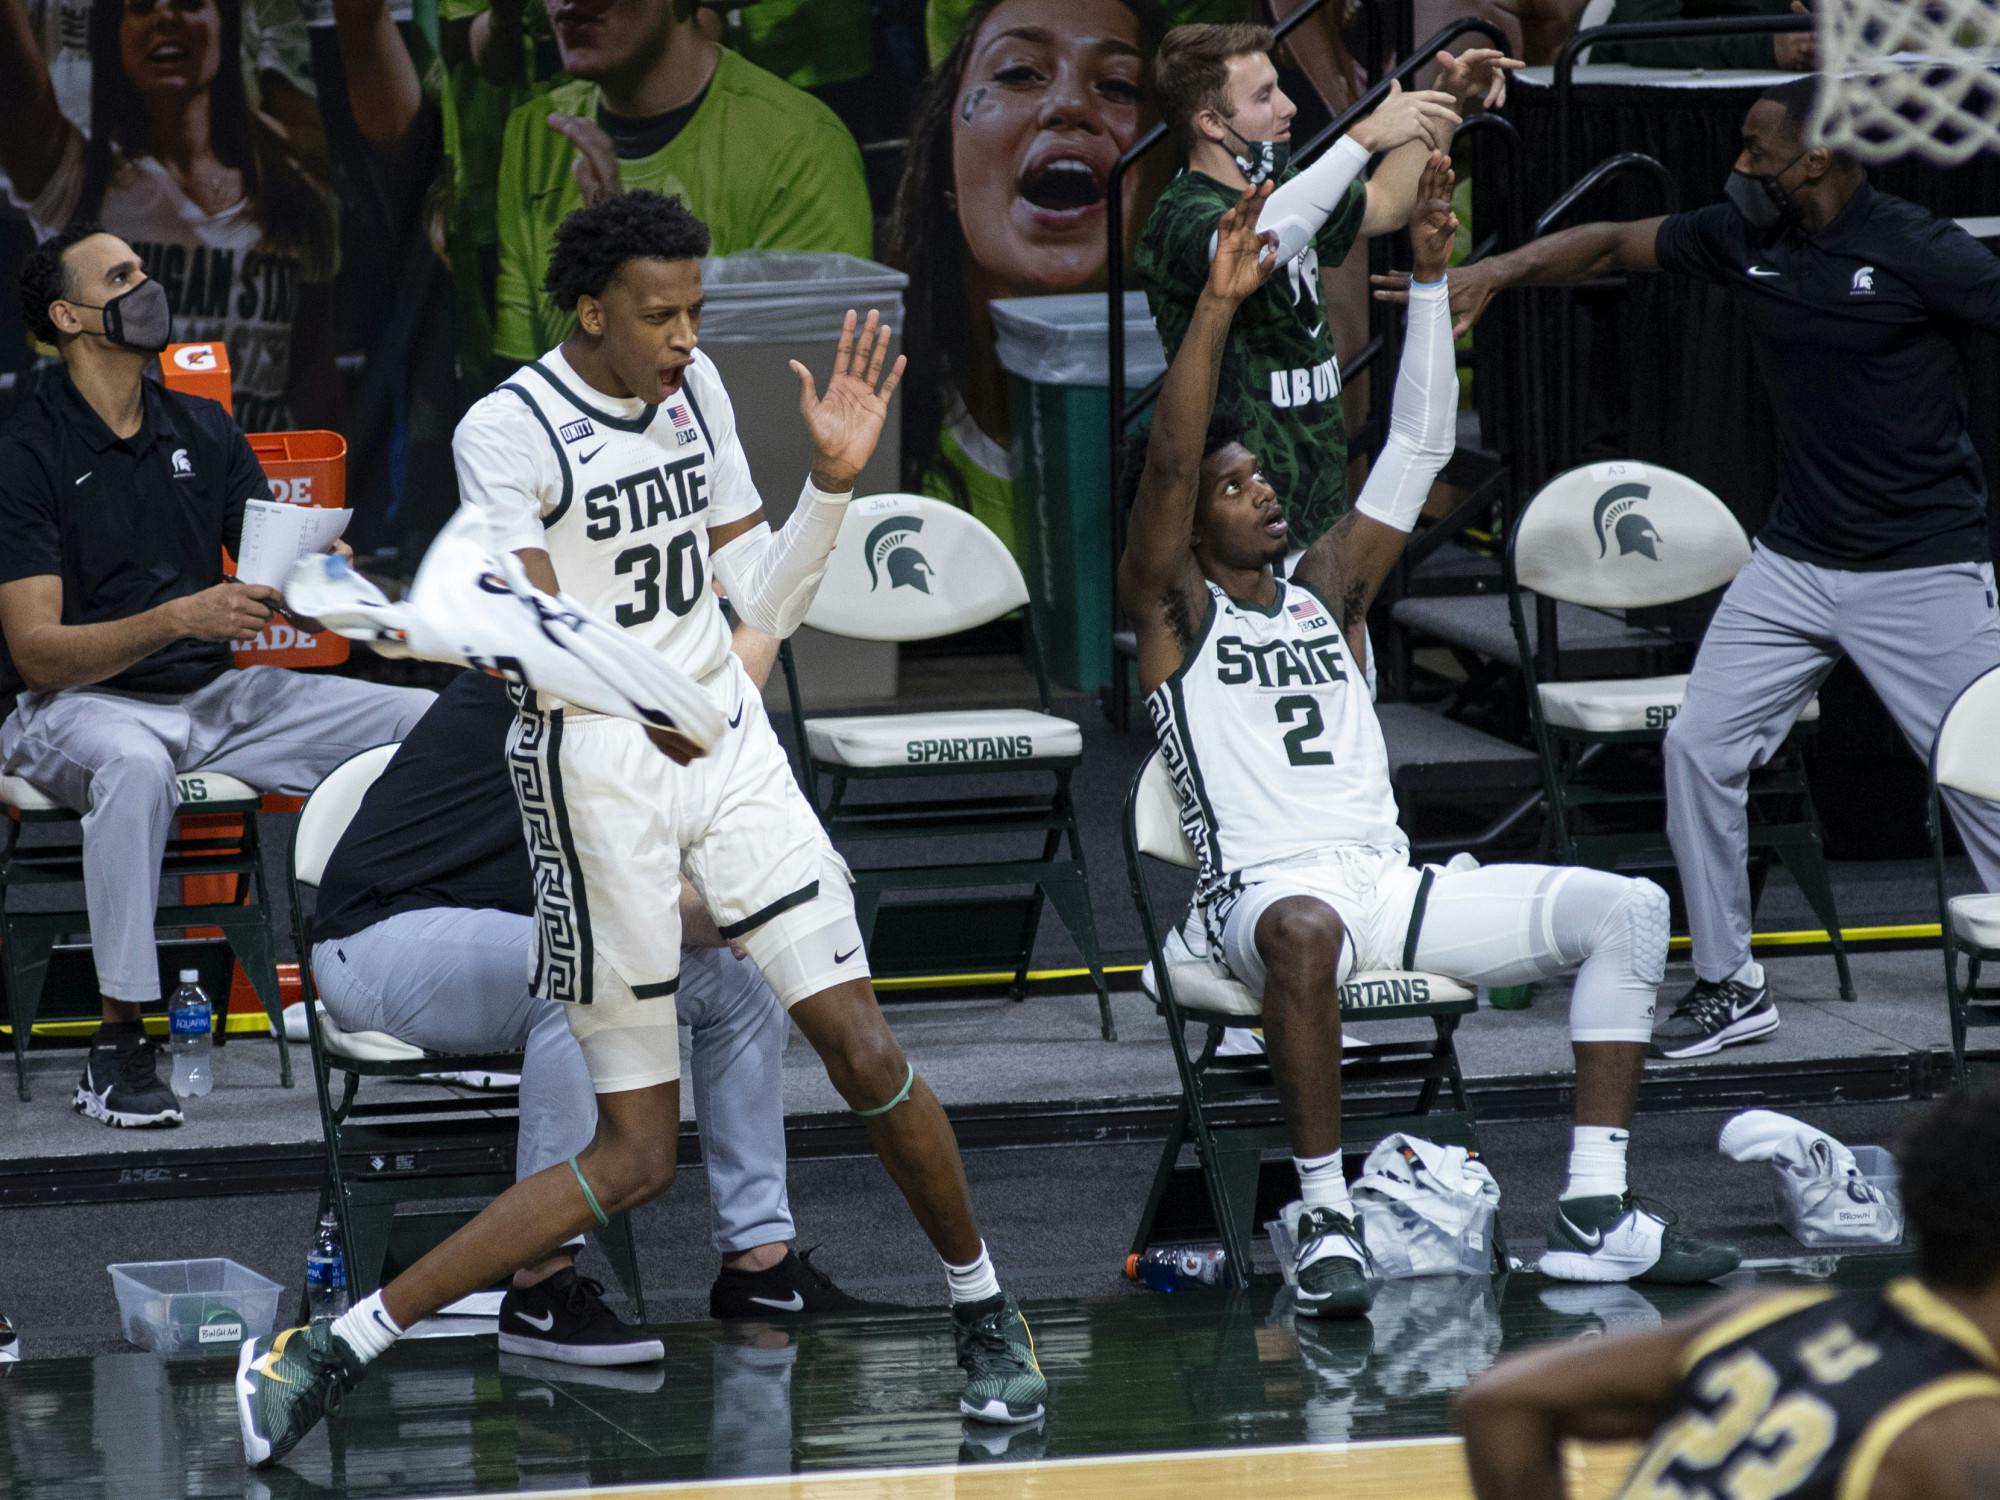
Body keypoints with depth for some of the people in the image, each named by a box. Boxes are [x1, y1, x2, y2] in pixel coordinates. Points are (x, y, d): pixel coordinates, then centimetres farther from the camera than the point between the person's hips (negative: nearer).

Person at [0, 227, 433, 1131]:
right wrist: (179, 619, -28)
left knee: (436, 723, -10)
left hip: (213, 699, 6)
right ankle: (118, 1045, -34)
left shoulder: (203, 433, 11)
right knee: (135, 766, -43)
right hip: (74, 706, -6)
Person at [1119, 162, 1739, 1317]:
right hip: (1264, 891, -6)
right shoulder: (1172, 610, 6)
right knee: (1305, 926, -44)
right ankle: (1326, 1215, -35)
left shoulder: (1328, 590, 21)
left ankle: (1595, 1215, -15)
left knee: (1629, 908, -11)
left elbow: (1418, 449, 16)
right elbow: (1168, 461, -11)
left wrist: (1431, 277, 8)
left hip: (1390, 885, 6)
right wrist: (1219, 305, -20)